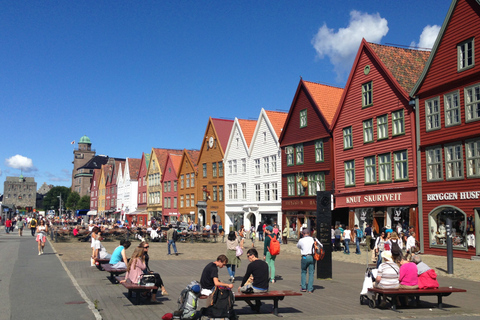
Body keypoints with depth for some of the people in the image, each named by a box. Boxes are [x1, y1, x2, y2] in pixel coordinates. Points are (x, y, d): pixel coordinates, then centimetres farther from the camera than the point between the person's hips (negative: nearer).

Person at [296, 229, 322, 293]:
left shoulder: (301, 240, -4)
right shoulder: (314, 239, 3)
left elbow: (298, 246, 16)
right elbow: (321, 245, 14)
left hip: (305, 257, -2)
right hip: (312, 257, 2)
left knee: (303, 272, 16)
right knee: (311, 273, 8)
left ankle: (303, 287, 14)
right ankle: (310, 289, 6)